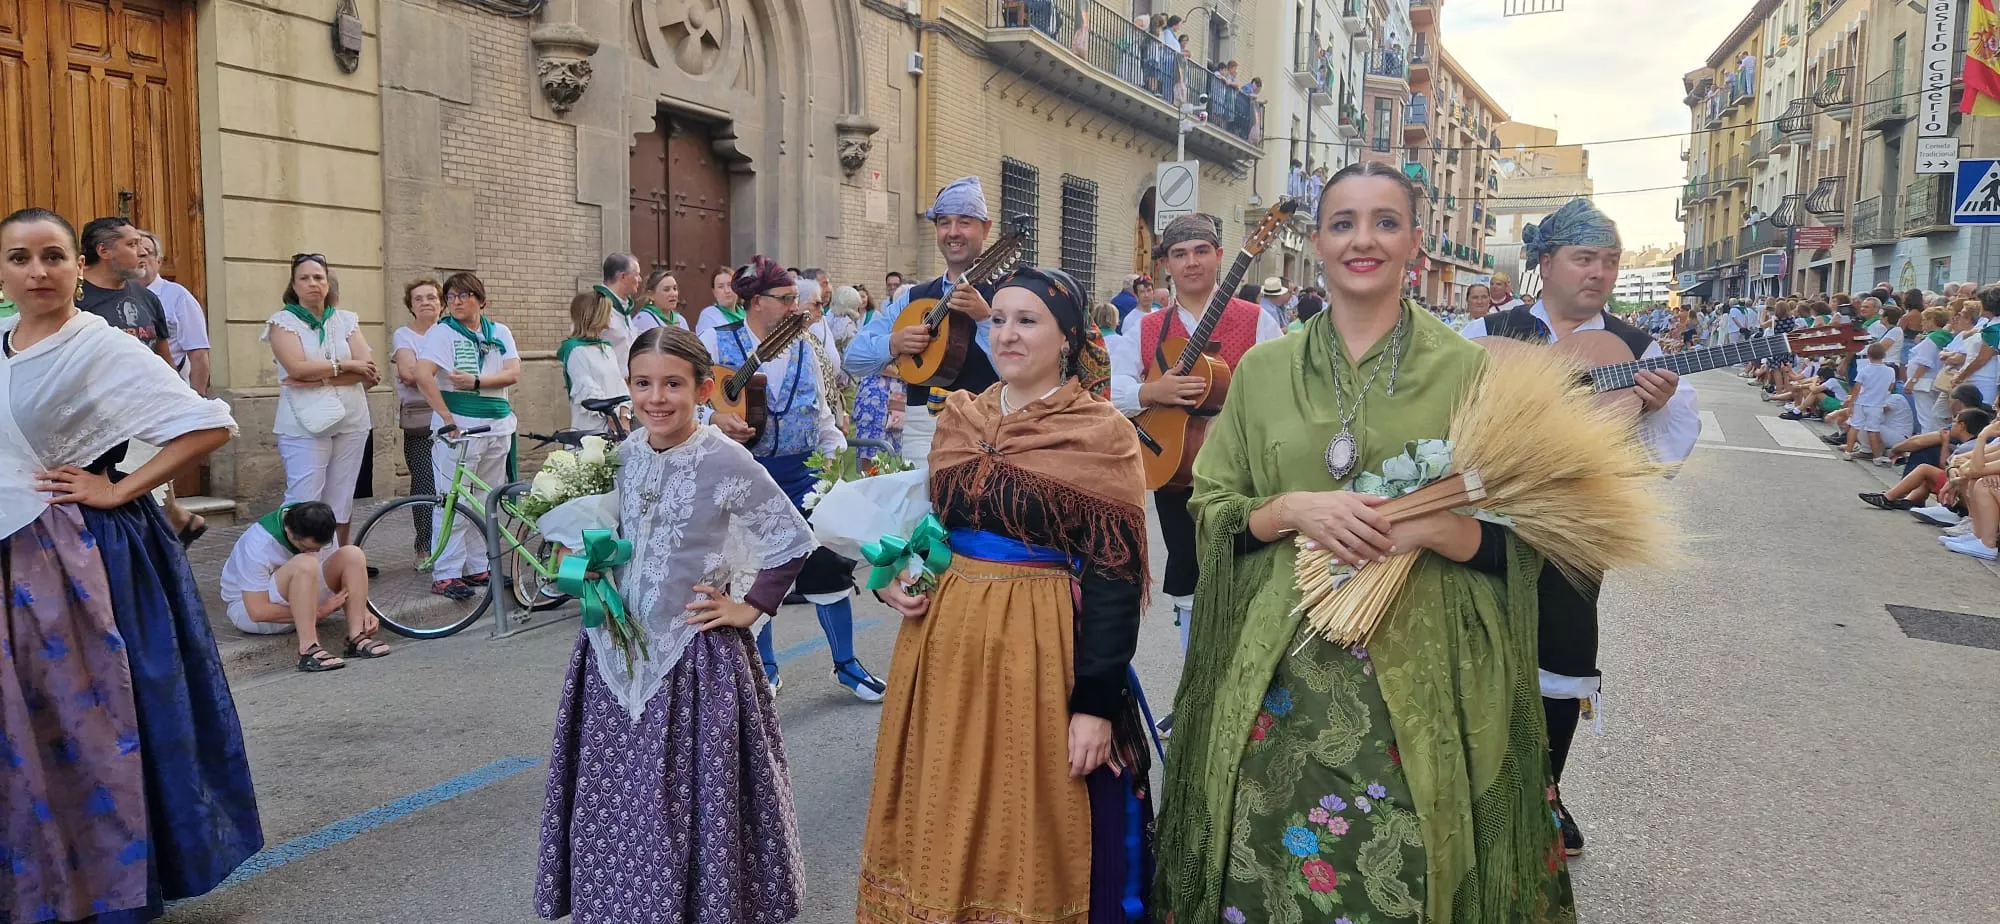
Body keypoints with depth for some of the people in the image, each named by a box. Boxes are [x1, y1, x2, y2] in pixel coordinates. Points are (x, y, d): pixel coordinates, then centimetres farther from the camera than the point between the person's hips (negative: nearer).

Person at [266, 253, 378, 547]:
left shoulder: (346, 320, 12)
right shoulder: (283, 321, 3)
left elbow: (367, 371, -2)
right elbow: (298, 368, -13)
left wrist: (319, 379, -12)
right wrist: (345, 365, -6)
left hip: (351, 421, 4)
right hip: (305, 423, -3)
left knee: (341, 502, 8)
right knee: (304, 504, -8)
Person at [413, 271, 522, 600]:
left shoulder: (500, 333, 11)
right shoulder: (442, 332, -2)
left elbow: (513, 373, -1)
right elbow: (423, 375, -15)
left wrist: (476, 381, -16)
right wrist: (447, 418, -19)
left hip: (497, 426, 5)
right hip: (458, 427, -5)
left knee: (487, 502, 10)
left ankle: (478, 567, 20)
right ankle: (445, 575, 0)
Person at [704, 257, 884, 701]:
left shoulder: (803, 350, 8)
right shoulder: (717, 343, -4)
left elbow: (822, 415, 12)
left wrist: (839, 453, 1)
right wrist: (715, 419, -26)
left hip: (800, 474, 3)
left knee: (827, 565, 0)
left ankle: (846, 664, 16)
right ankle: (763, 668, 27)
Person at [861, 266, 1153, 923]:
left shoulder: (1101, 433, -10)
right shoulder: (957, 418, 7)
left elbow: (1113, 575, -14)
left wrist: (1096, 701, -18)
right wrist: (895, 578, -1)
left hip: (1044, 650, -5)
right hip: (946, 641, 6)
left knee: (1034, 832, 7)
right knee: (947, 824, 16)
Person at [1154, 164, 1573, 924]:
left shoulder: (1466, 369, 0)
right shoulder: (1263, 369, 6)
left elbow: (1518, 542, 1)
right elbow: (1210, 510, 7)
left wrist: (1435, 528, -18)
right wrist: (1294, 509, -11)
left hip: (1416, 679, -1)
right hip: (1280, 676, 2)